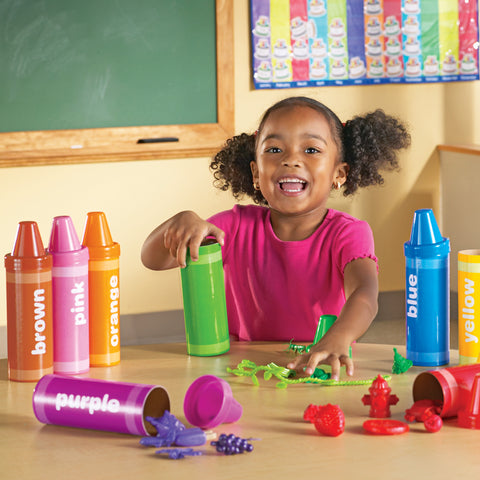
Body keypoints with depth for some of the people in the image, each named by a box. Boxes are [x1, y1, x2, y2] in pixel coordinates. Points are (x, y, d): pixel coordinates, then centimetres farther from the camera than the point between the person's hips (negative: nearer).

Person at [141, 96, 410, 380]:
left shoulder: (346, 234, -5)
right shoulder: (239, 226, 3)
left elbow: (365, 293, -26)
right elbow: (153, 259, 1)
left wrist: (337, 340, -50)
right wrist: (182, 222, -23)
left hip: (322, 371, -2)